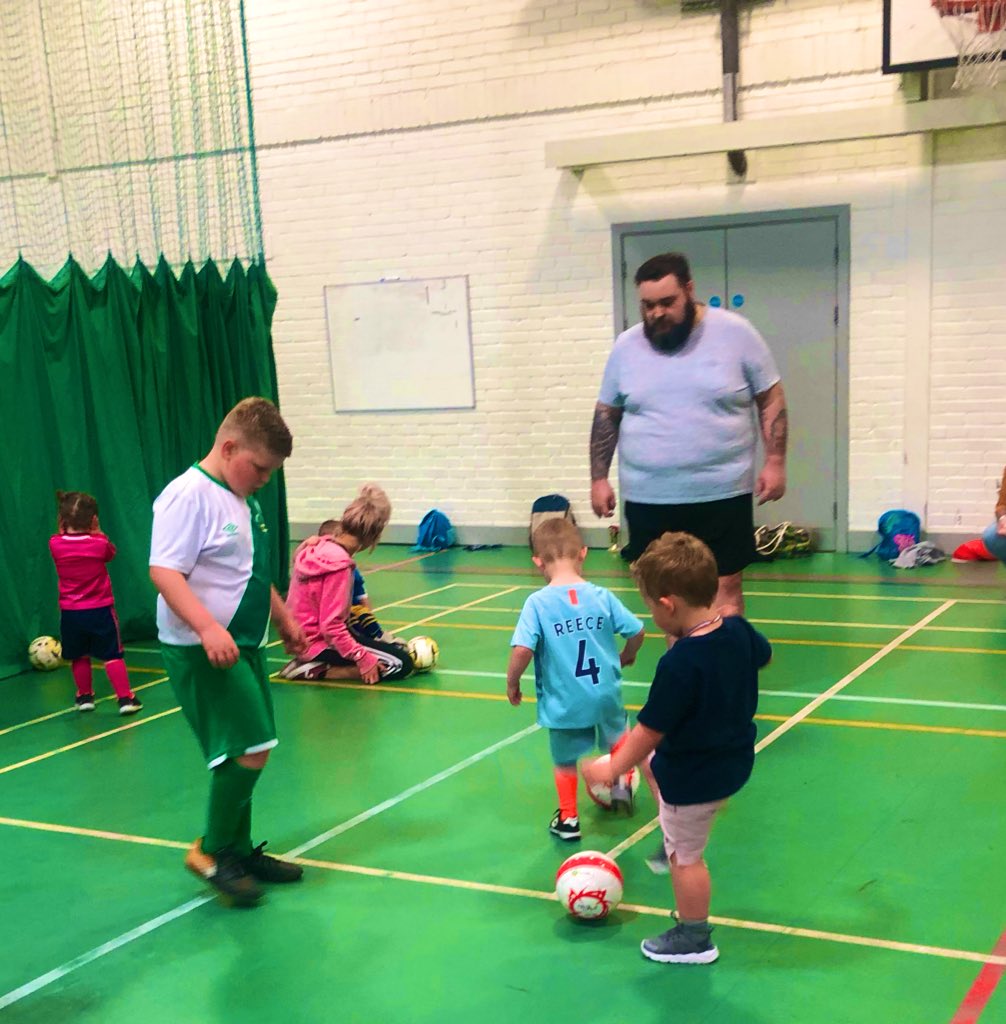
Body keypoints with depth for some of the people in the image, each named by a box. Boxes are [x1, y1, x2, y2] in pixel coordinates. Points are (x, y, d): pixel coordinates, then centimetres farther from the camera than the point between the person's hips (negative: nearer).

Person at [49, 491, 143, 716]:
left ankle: (85, 696, 29)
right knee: (113, 655, 3)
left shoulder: (55, 545, -7)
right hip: (100, 610, -2)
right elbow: (111, 552, 11)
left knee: (79, 657, 17)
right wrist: (97, 532, 9)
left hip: (70, 612, 2)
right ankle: (125, 698, 1)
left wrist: (64, 528, 5)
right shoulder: (100, 544, -11)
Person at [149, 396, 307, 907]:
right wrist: (209, 629, -34)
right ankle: (212, 850, 4)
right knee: (249, 748, -13)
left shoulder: (241, 499, 14)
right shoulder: (188, 496, -16)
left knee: (244, 753, 14)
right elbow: (164, 572, -25)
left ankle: (240, 851, 28)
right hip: (201, 650, -9)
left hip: (242, 645, 9)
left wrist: (284, 619, 30)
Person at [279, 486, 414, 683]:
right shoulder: (339, 565, -27)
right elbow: (331, 625, -28)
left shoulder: (318, 546, 0)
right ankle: (316, 671, -11)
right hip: (321, 643, -10)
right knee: (401, 664, -10)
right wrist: (363, 658, -23)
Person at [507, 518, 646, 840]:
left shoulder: (538, 603, -17)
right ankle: (621, 783, 36)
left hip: (563, 702, -2)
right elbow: (636, 632, -1)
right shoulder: (601, 596, -9)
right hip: (605, 692, 2)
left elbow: (522, 650, -24)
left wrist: (512, 683, -6)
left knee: (565, 761, 20)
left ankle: (568, 820, 31)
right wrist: (626, 656, 20)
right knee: (616, 731, 35)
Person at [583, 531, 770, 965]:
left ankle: (693, 938, 30)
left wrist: (611, 769, -10)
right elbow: (763, 654, 14)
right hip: (735, 758, 8)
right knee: (649, 760, 30)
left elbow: (650, 731, -25)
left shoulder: (678, 664, -33)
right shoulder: (738, 629, -11)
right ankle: (674, 844, 39)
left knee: (686, 856, 12)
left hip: (693, 778, -8)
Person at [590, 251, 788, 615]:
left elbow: (771, 399, 1)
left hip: (722, 495, -2)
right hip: (648, 499, 3)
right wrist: (599, 478, 8)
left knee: (725, 592, 1)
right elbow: (607, 415, 11)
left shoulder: (735, 333, -4)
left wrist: (774, 462, -6)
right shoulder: (626, 346, 4)